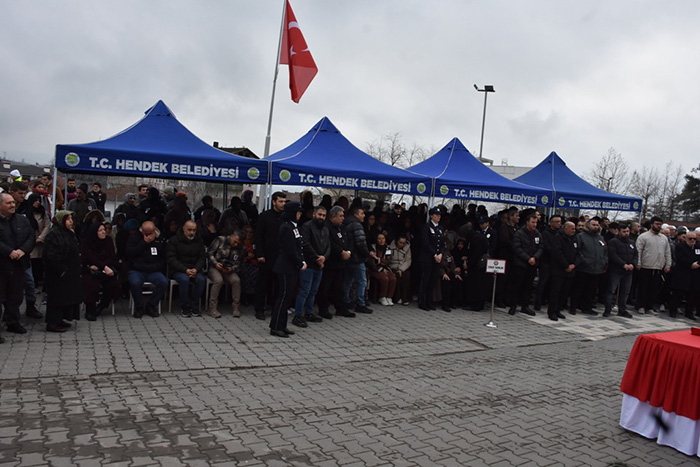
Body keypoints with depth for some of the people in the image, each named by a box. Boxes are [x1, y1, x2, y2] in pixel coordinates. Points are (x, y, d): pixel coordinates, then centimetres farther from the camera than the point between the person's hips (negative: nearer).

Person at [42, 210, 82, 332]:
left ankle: (59, 320, 24)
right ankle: (52, 323, 3)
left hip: (71, 273, 9)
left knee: (67, 297, 13)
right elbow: (50, 255, -22)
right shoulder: (54, 234, -15)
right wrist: (60, 270, -20)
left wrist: (76, 270, 15)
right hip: (58, 274, -9)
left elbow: (75, 252, 22)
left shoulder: (70, 233, 13)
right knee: (57, 297, -3)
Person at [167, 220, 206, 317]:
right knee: (184, 279, -35)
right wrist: (185, 270, -21)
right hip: (178, 270, -3)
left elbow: (202, 258, 7)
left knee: (201, 279, -29)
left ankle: (194, 307, -16)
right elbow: (171, 259, -9)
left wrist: (196, 269, -14)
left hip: (195, 269, 3)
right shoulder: (174, 240, -2)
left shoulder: (199, 241, 9)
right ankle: (185, 308, -18)